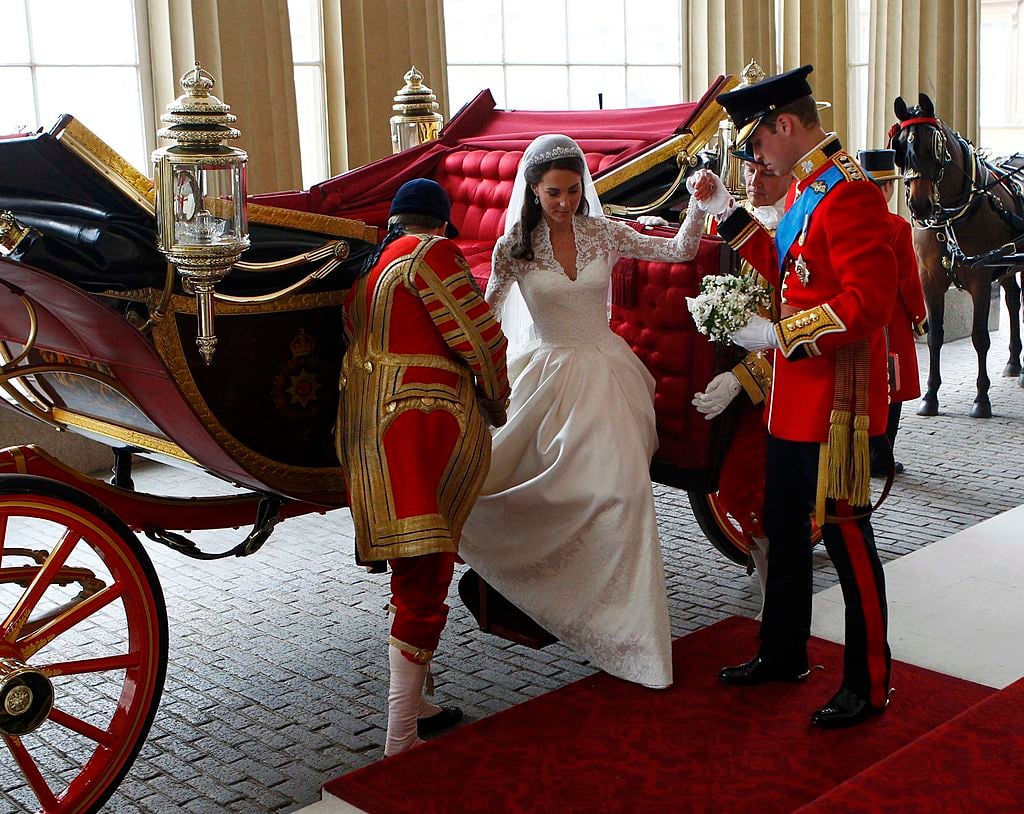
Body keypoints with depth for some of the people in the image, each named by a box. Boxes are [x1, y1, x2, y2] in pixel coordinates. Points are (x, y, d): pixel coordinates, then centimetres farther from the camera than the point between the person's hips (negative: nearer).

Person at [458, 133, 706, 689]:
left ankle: (624, 621, 9)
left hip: (605, 375, 2)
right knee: (557, 496, -2)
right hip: (550, 376, -2)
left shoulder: (604, 235, 2)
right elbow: (486, 316, 5)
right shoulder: (515, 246, -3)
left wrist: (699, 204, -12)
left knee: (620, 486, -6)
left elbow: (679, 251, 2)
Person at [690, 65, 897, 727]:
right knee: (784, 527, 19)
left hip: (835, 399, -10)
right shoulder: (806, 190, 12)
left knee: (846, 536, 1)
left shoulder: (849, 192, -18)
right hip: (795, 398, 10)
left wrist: (778, 334, -21)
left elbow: (870, 300, -25)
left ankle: (870, 684, 16)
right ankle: (784, 654, 35)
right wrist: (728, 214, 18)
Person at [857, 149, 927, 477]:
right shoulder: (897, 227, -15)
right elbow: (908, 279, -11)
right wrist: (919, 316, 2)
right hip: (891, 320, -5)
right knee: (889, 388, 4)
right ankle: (881, 460, 7)